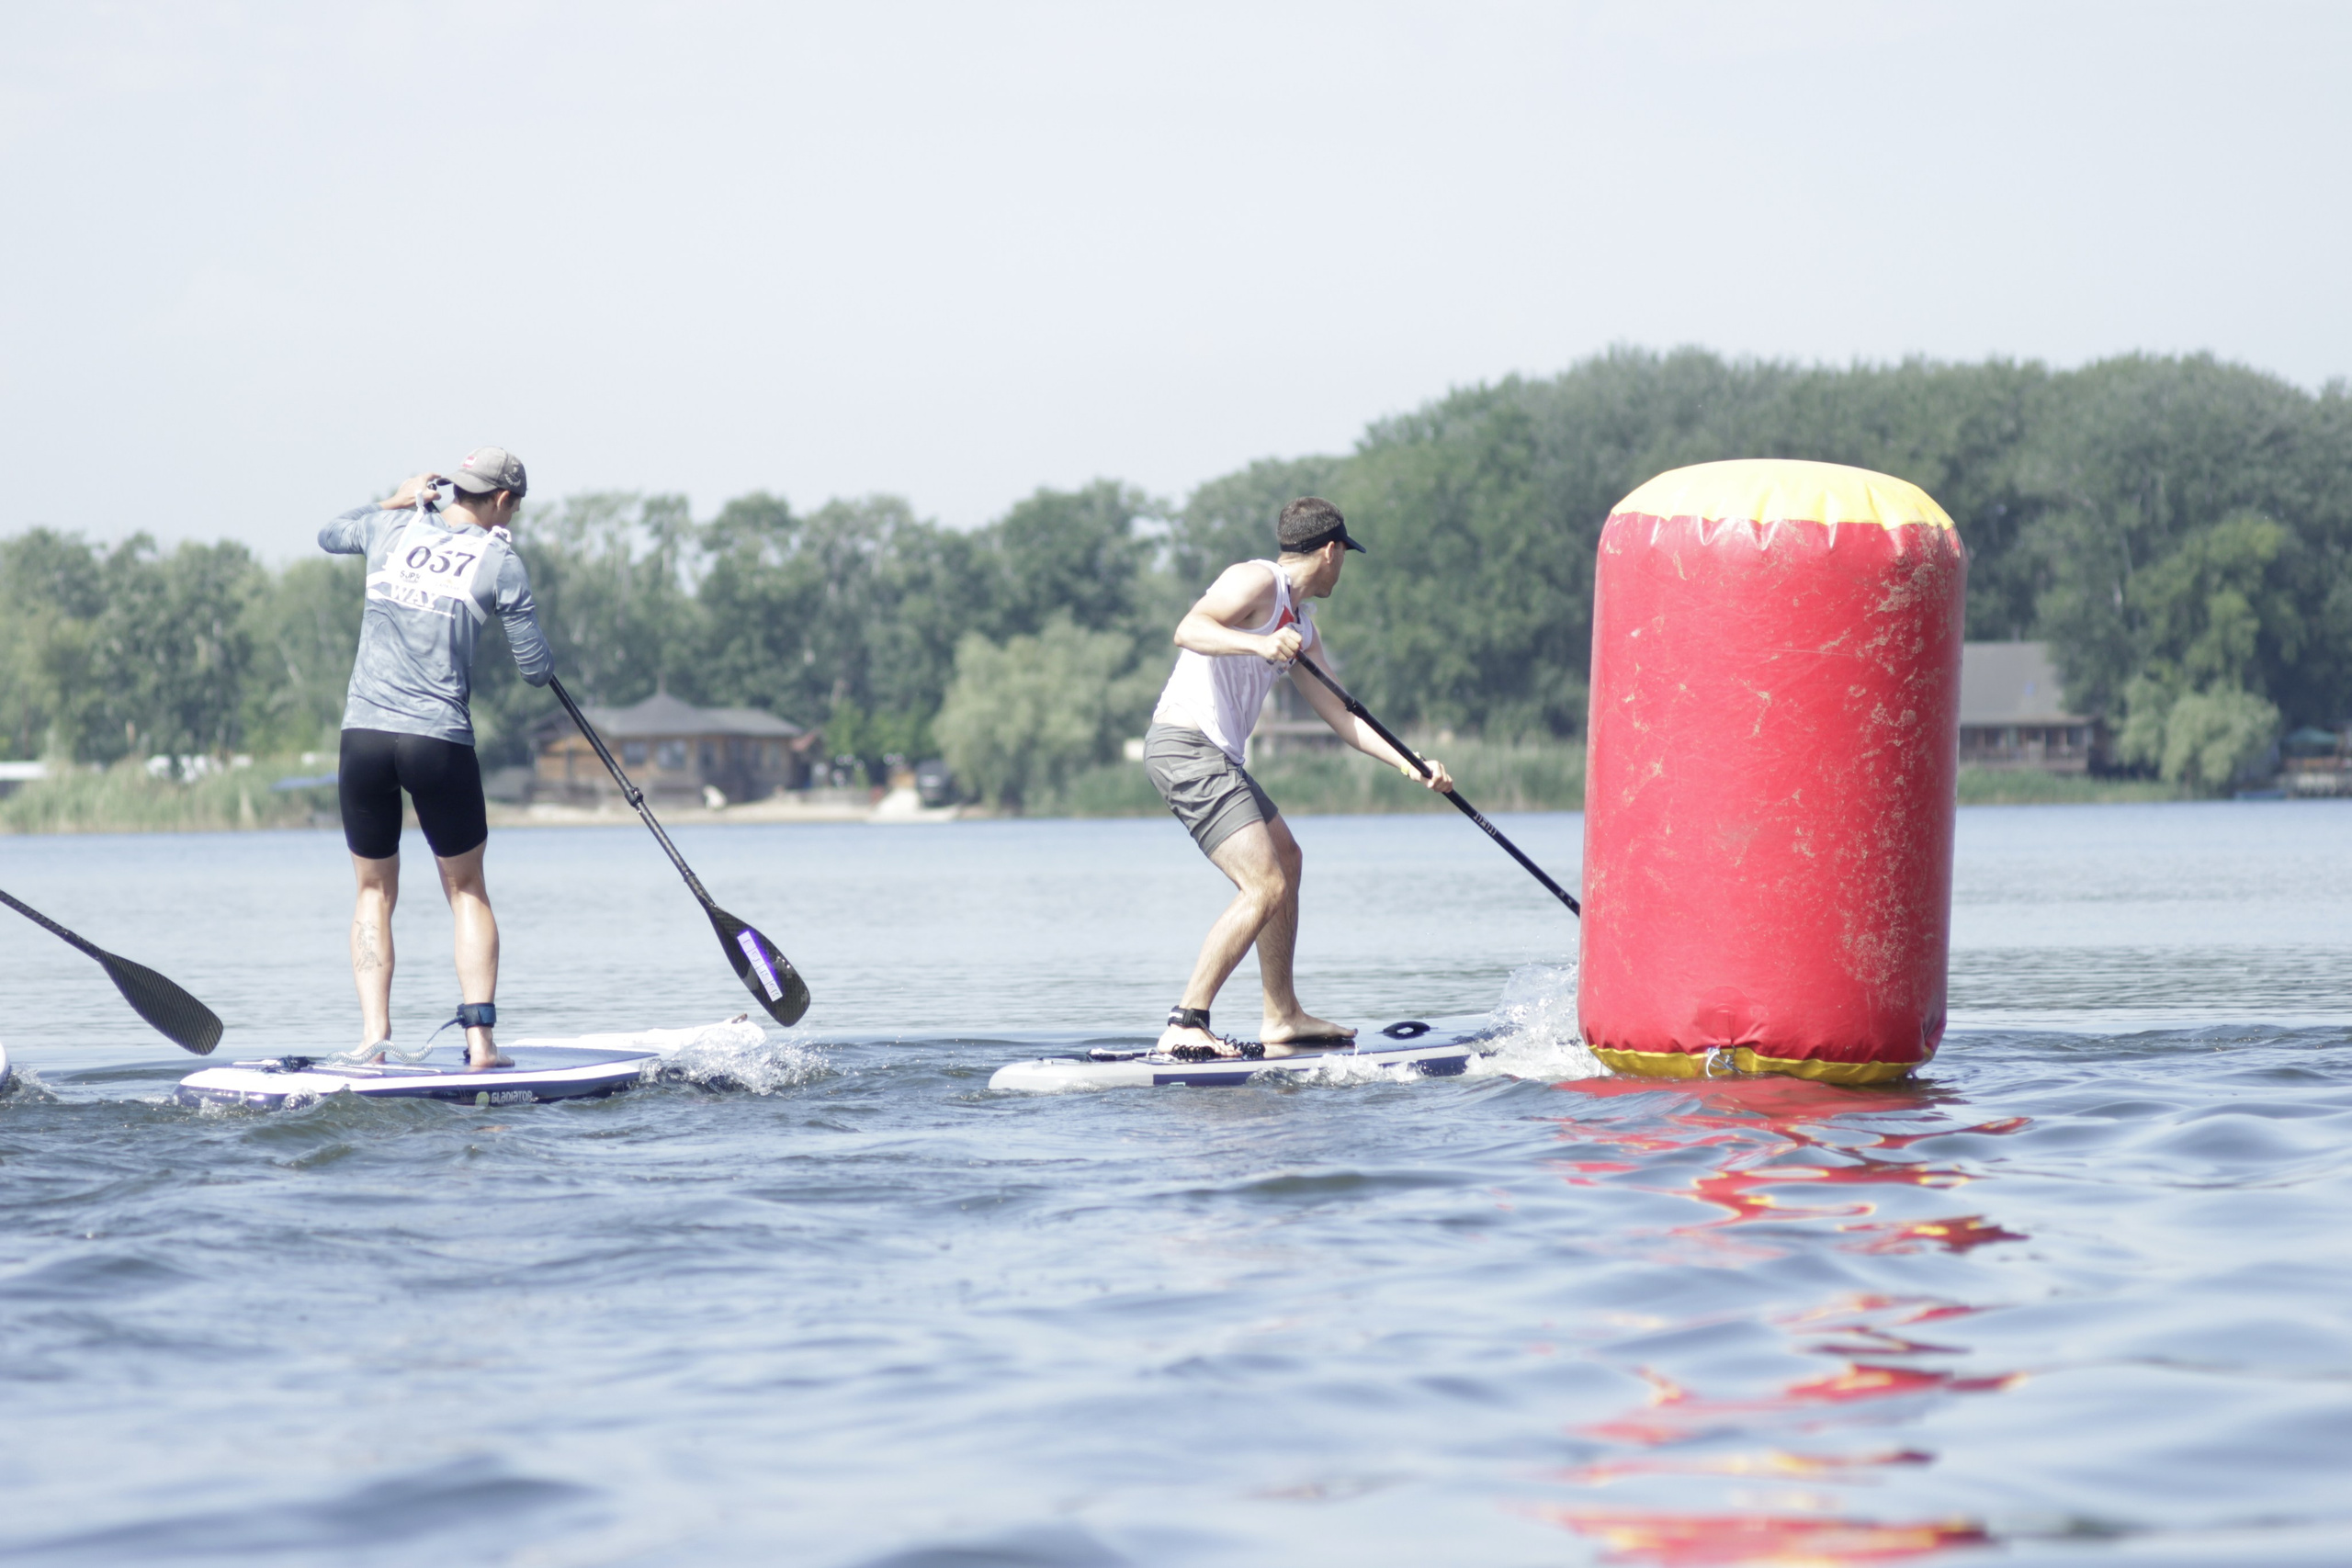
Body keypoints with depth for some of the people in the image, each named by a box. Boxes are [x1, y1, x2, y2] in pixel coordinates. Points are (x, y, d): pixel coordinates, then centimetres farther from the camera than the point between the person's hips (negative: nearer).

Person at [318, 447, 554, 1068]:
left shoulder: (391, 529, 9)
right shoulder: (499, 561, 0)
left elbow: (329, 535, 32)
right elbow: (538, 670, 3)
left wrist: (395, 501, 38)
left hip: (364, 734, 3)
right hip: (439, 741, -3)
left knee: (374, 892, 14)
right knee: (466, 892, 11)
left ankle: (373, 1034, 1)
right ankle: (480, 1039, 3)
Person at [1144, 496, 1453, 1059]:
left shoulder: (1301, 626, 20)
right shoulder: (1256, 581, -8)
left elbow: (1340, 715, 22)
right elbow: (1188, 629, -25)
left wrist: (1411, 765, 14)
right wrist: (1258, 644, -40)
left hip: (1217, 757, 11)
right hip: (1186, 745, -11)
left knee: (1286, 859, 25)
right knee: (1264, 887, -19)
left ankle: (1282, 1018, 32)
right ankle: (1185, 1026, -20)